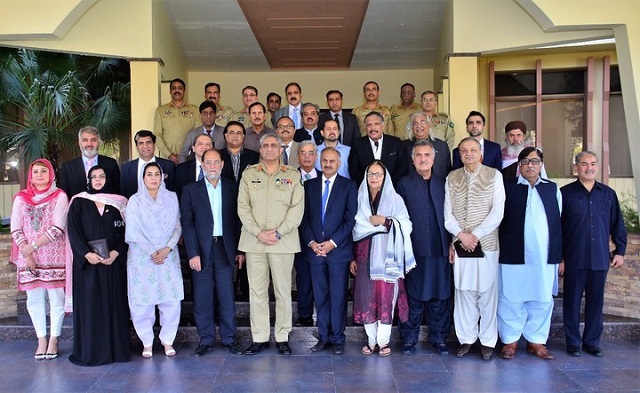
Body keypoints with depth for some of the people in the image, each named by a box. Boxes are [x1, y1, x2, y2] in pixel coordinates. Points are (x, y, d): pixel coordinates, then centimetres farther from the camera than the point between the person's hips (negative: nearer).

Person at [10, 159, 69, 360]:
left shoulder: (59, 196, -1)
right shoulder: (21, 198, 9)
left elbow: (58, 228, -10)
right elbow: (15, 229, 3)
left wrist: (33, 246, -13)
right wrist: (26, 253, -8)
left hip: (54, 257, -3)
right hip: (28, 258, 3)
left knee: (56, 298, 0)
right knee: (34, 300, 5)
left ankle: (53, 340, 10)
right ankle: (41, 340, 15)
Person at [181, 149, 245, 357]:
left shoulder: (232, 188, 6)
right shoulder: (191, 190, 3)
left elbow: (237, 220, 7)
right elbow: (187, 224, -1)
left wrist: (240, 250, 2)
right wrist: (193, 253, -9)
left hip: (225, 248, 1)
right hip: (201, 250, 0)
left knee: (227, 296, 5)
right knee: (202, 297, 5)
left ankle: (229, 338, 17)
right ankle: (206, 339, 17)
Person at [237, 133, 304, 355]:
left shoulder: (293, 175, 7)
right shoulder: (249, 174, 11)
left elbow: (297, 208, 0)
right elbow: (243, 207, 4)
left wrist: (278, 233, -11)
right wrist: (258, 233, -8)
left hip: (283, 242, -1)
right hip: (254, 241, 1)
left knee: (283, 291, 3)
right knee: (257, 291, 5)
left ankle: (282, 338, 13)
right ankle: (259, 338, 14)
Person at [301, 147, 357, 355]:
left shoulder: (348, 186, 3)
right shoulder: (309, 185, 11)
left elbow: (350, 218, -4)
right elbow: (304, 217, 8)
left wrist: (332, 242, -11)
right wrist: (311, 242, -5)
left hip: (338, 250, -3)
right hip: (315, 249, 3)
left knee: (338, 296, 2)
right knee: (320, 296, 8)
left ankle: (337, 338, 12)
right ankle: (323, 337, 17)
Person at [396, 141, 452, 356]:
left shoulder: (443, 183, 12)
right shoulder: (404, 184, 4)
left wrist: (451, 245, 3)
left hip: (441, 249, 2)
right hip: (415, 249, -2)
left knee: (440, 296, 8)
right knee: (414, 297, 5)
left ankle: (439, 338, 21)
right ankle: (409, 338, 18)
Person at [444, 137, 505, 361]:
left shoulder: (494, 175, 2)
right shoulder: (451, 178, 9)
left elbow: (497, 211, -5)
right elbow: (447, 214, 6)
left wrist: (476, 235, -11)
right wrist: (461, 235, -9)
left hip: (486, 244, -2)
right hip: (460, 245, 2)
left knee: (487, 293, 2)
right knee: (463, 292, 6)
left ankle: (487, 341, 13)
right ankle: (466, 339, 17)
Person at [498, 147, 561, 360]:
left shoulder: (553, 189, 12)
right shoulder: (507, 188, 4)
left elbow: (558, 223, 11)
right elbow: (498, 220, 2)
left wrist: (559, 254, 6)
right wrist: (500, 251, -3)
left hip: (545, 256, 3)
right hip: (514, 255, -2)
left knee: (542, 300, 9)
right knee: (511, 299, 4)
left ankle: (536, 341, 23)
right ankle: (510, 340, 17)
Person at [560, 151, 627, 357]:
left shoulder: (608, 194, 8)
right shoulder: (565, 193, -2)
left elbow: (617, 225, 13)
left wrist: (620, 251, 8)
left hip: (600, 259, 3)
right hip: (574, 259, -3)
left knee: (596, 301, 9)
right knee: (572, 301, 5)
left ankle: (591, 342, 22)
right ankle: (573, 342, 17)